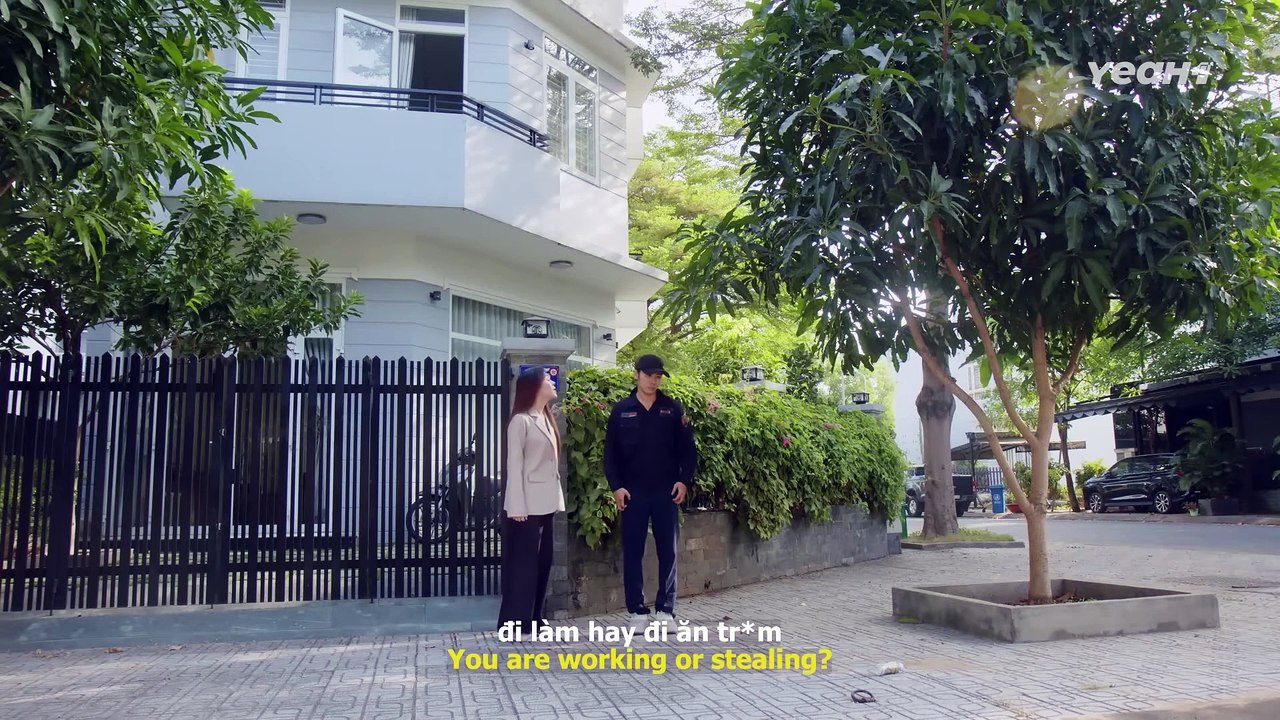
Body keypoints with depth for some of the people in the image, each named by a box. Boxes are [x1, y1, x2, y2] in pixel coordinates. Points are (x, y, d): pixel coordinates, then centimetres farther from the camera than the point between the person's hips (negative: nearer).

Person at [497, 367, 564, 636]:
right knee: (523, 561, -5)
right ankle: (515, 620, 1)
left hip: (545, 503, 8)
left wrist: (557, 499, 10)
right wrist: (517, 506, -19)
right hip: (527, 503, -8)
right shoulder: (521, 421, -9)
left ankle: (532, 617, 18)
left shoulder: (546, 420, 16)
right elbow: (514, 465, -13)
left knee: (542, 560, 10)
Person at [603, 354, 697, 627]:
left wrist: (684, 480, -6)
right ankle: (637, 610, 12)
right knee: (633, 551, 3)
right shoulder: (621, 410, 3)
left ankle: (665, 609, 13)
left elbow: (687, 448, 5)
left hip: (666, 491, 0)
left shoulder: (673, 409, 4)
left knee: (668, 551, 4)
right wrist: (616, 486, -6)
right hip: (632, 492, 0)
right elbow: (610, 452, 3)